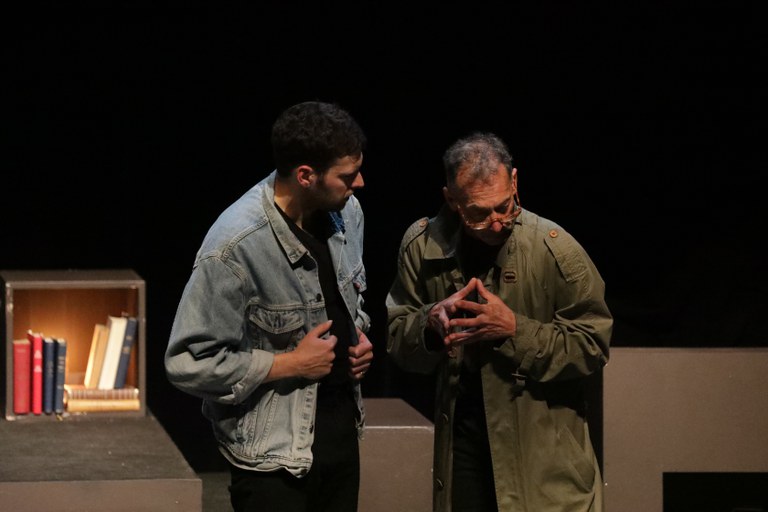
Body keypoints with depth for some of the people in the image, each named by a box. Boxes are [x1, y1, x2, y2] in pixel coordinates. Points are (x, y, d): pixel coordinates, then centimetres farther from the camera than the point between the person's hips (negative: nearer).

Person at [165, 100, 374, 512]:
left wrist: (358, 334, 0)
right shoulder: (236, 247, -24)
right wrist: (290, 364, -19)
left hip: (343, 428, 7)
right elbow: (188, 364, -22)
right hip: (274, 452, -7)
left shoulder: (346, 210, -1)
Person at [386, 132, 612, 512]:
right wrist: (431, 322, -18)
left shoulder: (555, 248, -14)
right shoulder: (422, 246, -5)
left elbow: (593, 345, -10)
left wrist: (515, 330, -22)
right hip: (461, 446, 3)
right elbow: (397, 340, 4)